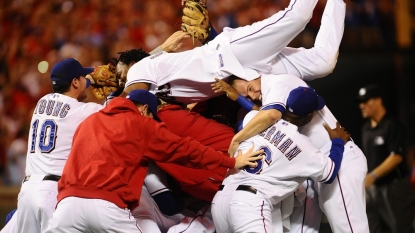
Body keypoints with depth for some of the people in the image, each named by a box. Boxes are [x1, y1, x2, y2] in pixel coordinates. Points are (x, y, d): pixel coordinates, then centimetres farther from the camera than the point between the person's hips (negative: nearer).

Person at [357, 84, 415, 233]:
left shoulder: (393, 125, -10)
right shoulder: (366, 128, 14)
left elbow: (397, 157, -18)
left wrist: (372, 176, -25)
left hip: (393, 187, -8)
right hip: (372, 187, 8)